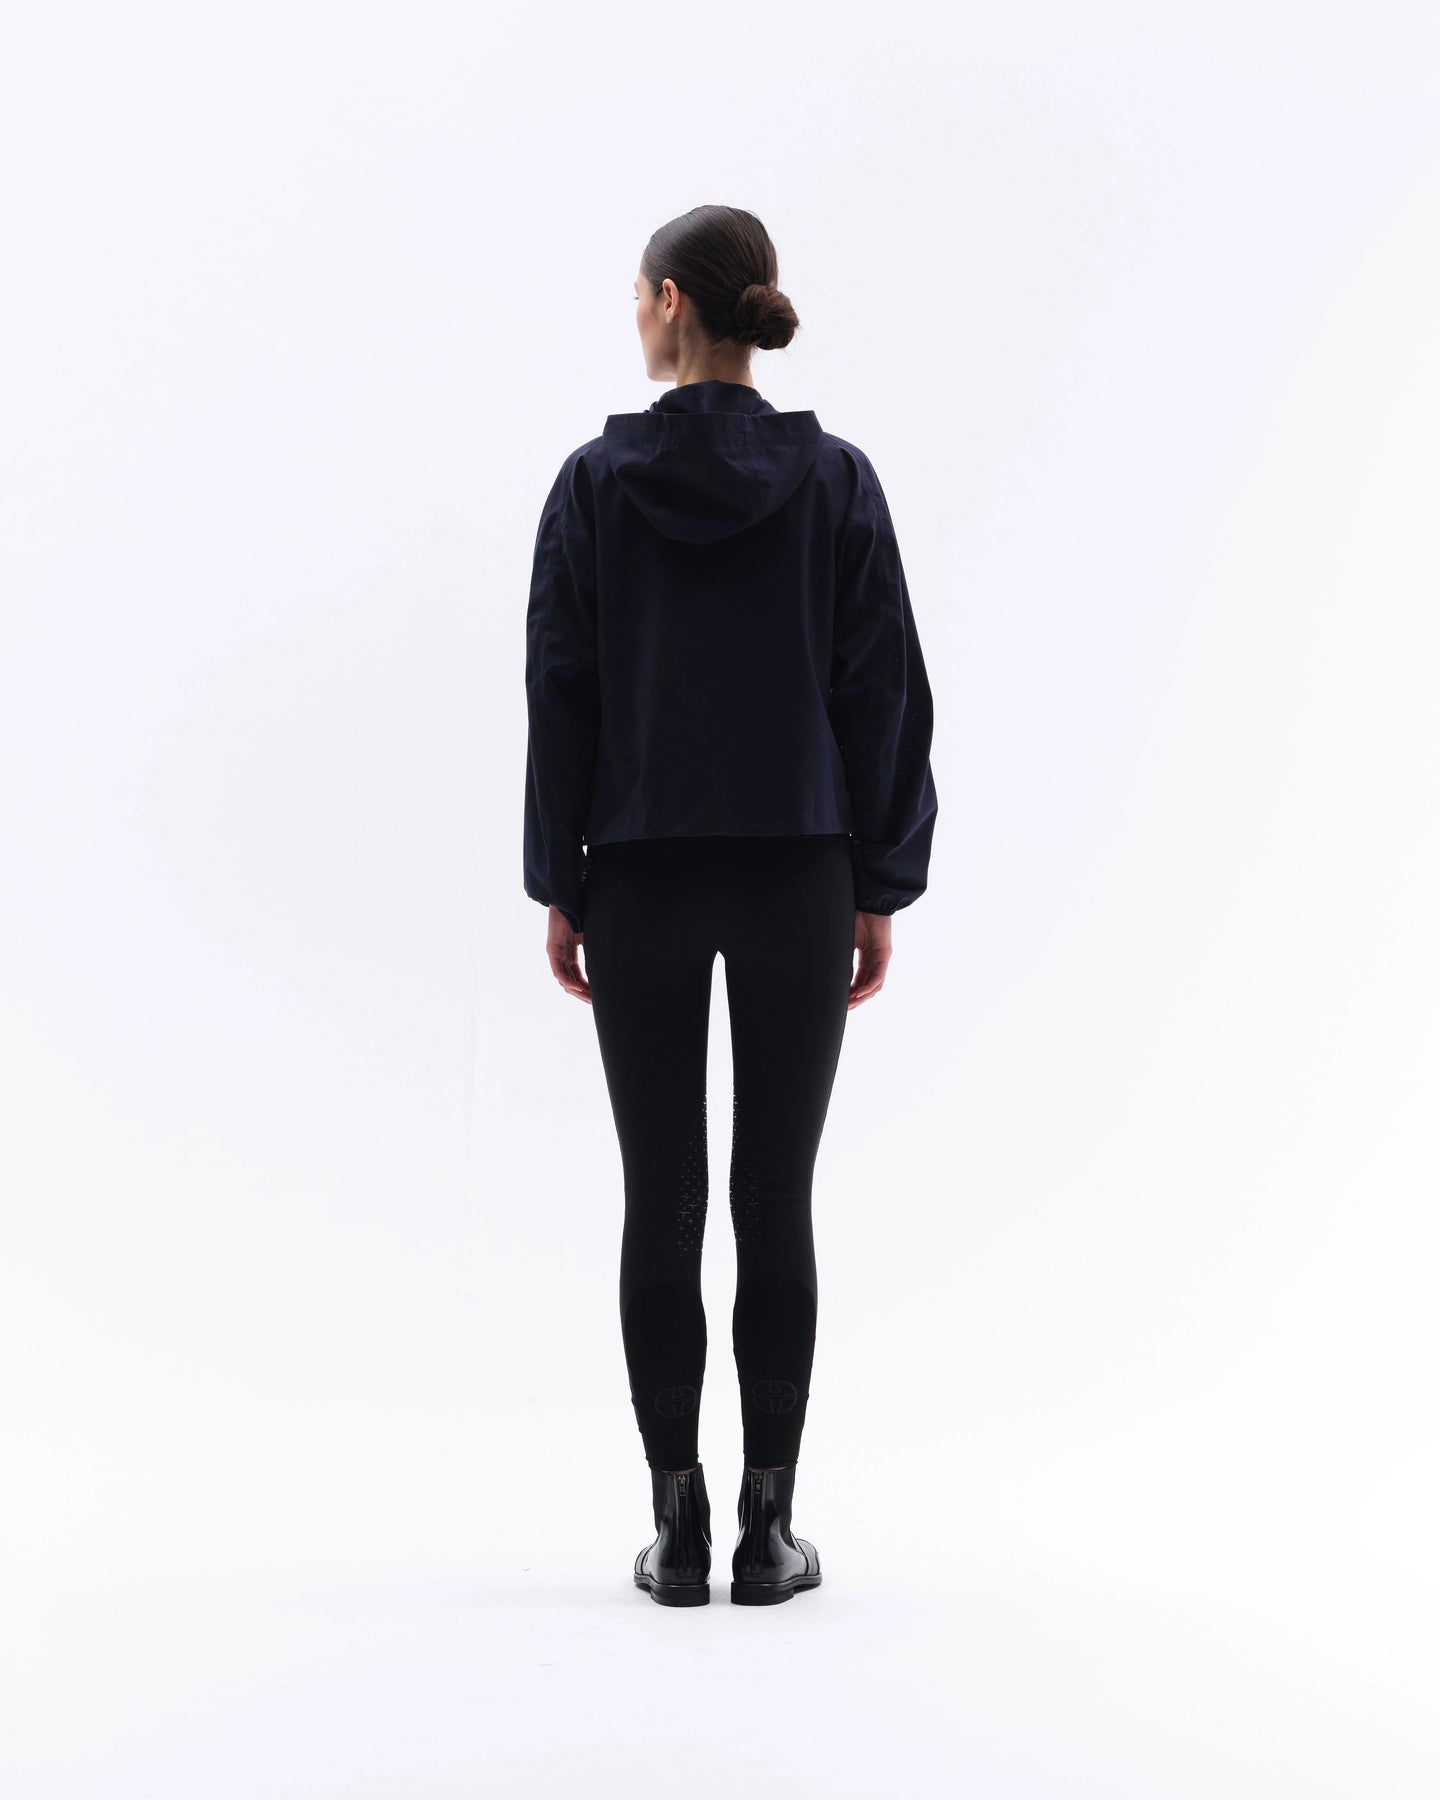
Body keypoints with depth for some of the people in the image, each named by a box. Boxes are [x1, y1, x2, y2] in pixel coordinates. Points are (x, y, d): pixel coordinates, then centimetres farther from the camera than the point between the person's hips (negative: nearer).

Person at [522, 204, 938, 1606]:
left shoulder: (595, 482, -4)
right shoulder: (834, 480, -2)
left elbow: (558, 697, -3)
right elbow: (883, 695, -2)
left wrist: (558, 882, 5)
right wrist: (881, 888, 5)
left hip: (640, 882, 0)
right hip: (796, 880, 1)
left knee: (661, 1201, 7)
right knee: (776, 1202, 6)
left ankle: (679, 1528, 10)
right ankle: (767, 1530, 11)